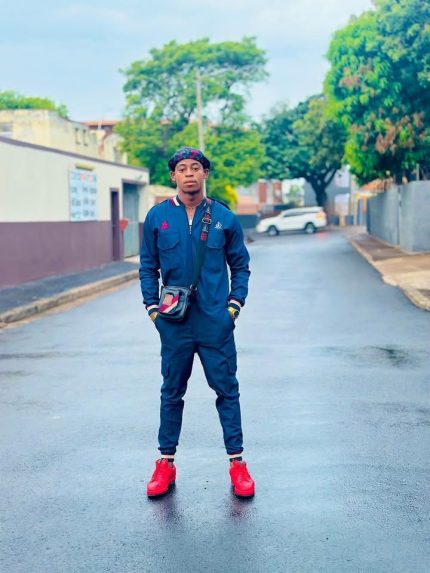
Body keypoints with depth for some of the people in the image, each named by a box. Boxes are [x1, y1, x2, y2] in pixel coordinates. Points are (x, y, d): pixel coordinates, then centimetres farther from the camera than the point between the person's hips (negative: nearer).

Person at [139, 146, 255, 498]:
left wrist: (235, 303, -1)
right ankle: (166, 463, 22)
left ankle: (237, 462, 15)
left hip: (216, 322, -1)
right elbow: (148, 266, 9)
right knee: (172, 393, 11)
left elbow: (241, 265, 9)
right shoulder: (157, 217, 3)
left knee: (227, 390, 4)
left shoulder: (224, 217, 2)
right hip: (174, 323, 1)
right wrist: (152, 307, 1)